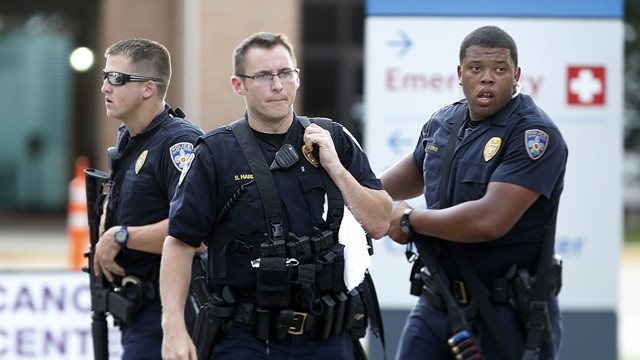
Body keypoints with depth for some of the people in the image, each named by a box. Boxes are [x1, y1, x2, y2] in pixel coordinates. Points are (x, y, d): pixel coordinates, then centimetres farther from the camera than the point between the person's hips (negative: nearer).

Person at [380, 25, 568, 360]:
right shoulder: (443, 122, 8)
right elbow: (416, 168, 33)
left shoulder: (535, 134, -16)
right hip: (436, 304, 7)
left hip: (508, 315, -7)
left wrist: (410, 220, -13)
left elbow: (490, 220, -26)